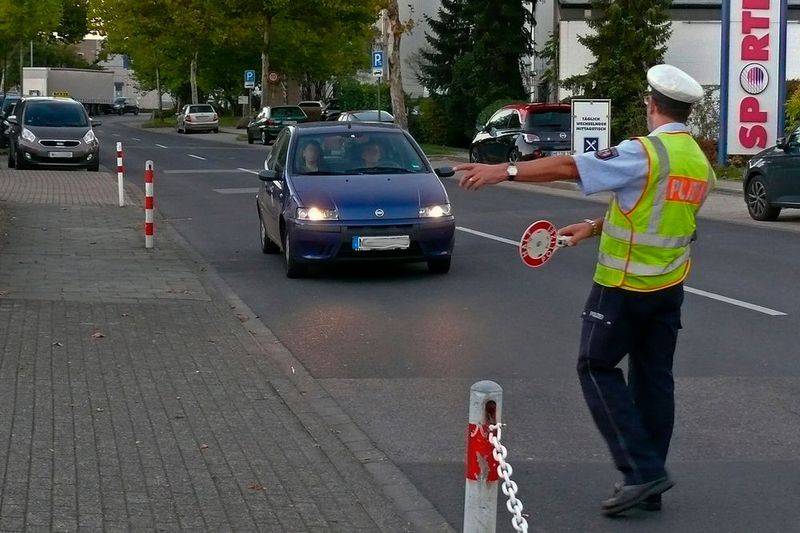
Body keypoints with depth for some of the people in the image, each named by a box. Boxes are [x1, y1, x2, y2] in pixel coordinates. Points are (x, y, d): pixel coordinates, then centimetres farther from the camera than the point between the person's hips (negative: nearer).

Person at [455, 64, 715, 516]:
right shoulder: (700, 162, 7)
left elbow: (569, 167, -21)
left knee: (597, 367, 5)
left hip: (625, 286, -7)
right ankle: (649, 484, 16)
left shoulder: (643, 153, -18)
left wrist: (504, 171, -17)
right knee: (655, 376, 11)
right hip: (670, 288, 7)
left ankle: (642, 469, -4)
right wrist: (595, 228, 18)